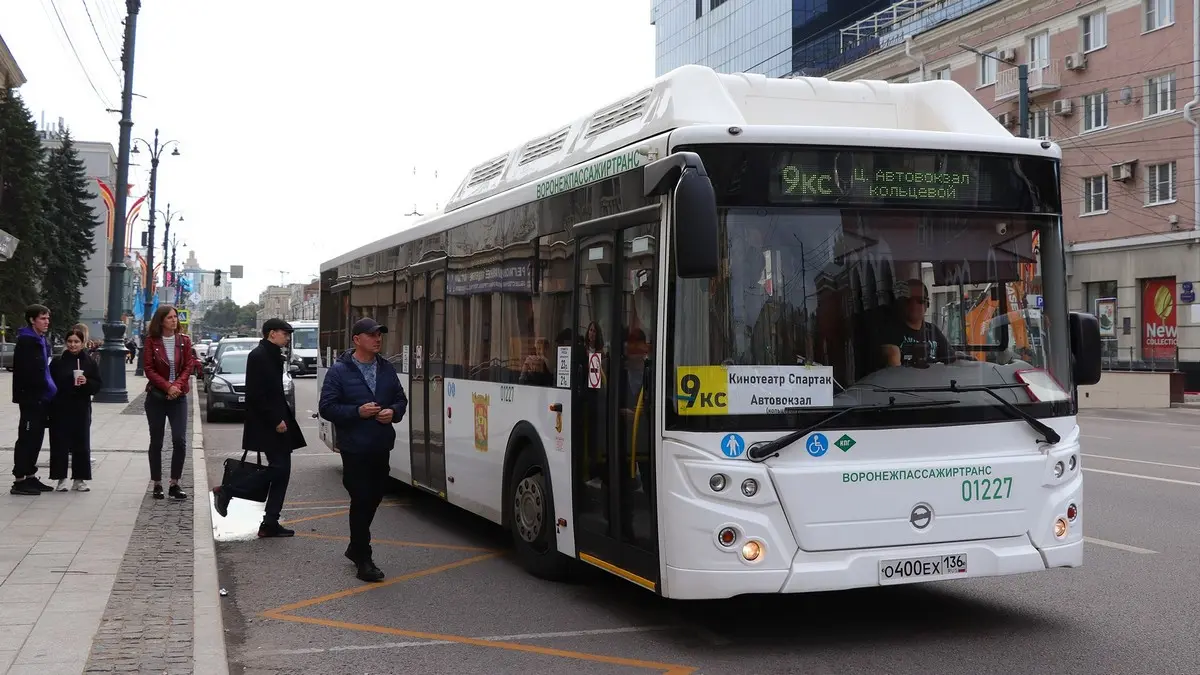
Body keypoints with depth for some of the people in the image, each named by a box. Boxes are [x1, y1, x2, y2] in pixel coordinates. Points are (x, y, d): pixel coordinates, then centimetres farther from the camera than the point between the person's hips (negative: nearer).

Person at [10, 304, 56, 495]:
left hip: (42, 398, 9)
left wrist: (51, 389, 10)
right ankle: (19, 480, -2)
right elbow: (26, 372, -20)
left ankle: (30, 476, 20)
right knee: (27, 437, -6)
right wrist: (49, 387, -17)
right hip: (30, 398, -9)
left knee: (36, 438, 13)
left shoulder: (43, 341, 16)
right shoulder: (25, 342, -12)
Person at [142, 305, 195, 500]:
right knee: (156, 442, 6)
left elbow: (188, 366, 2)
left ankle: (175, 484, 0)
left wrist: (178, 385, -14)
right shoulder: (152, 341, -2)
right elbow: (148, 368, -6)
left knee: (179, 440, -8)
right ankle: (157, 484, 14)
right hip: (156, 396, -1)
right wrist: (167, 387, -16)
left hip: (178, 396, 1)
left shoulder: (184, 340, 3)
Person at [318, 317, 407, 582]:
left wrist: (394, 412, -7)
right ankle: (363, 560, 5)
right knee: (361, 501, -4)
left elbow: (400, 399, 16)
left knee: (373, 500, 15)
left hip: (381, 447, 6)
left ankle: (356, 548, 34)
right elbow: (326, 407, -10)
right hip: (354, 449, -6)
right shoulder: (339, 371, -9)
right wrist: (357, 412, -21)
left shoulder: (386, 368, 8)